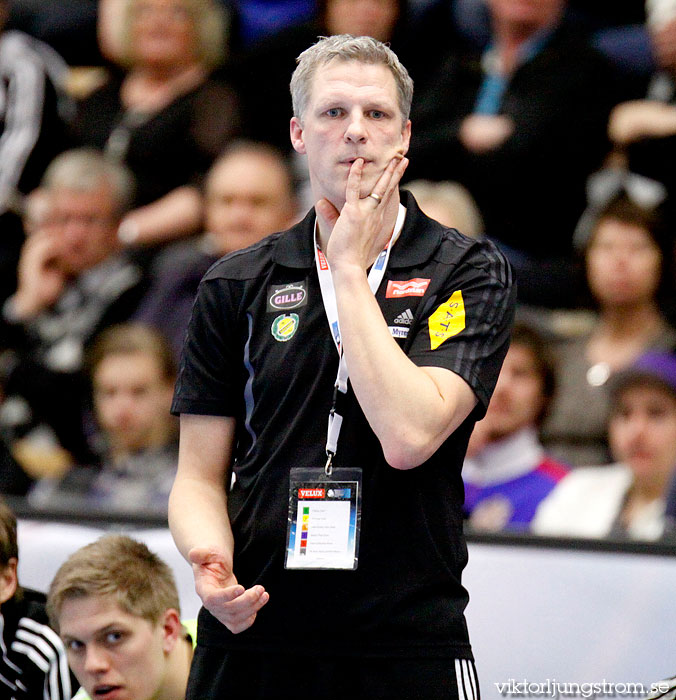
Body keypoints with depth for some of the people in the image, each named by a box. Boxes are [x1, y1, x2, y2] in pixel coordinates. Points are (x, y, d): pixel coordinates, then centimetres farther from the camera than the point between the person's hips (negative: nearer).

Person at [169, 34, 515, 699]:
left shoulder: (469, 273, -3)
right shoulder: (234, 286, 6)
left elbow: (408, 437, -18)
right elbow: (201, 476, 7)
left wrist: (351, 267, -11)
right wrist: (212, 562, -15)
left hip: (408, 646, -2)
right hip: (248, 639, 3)